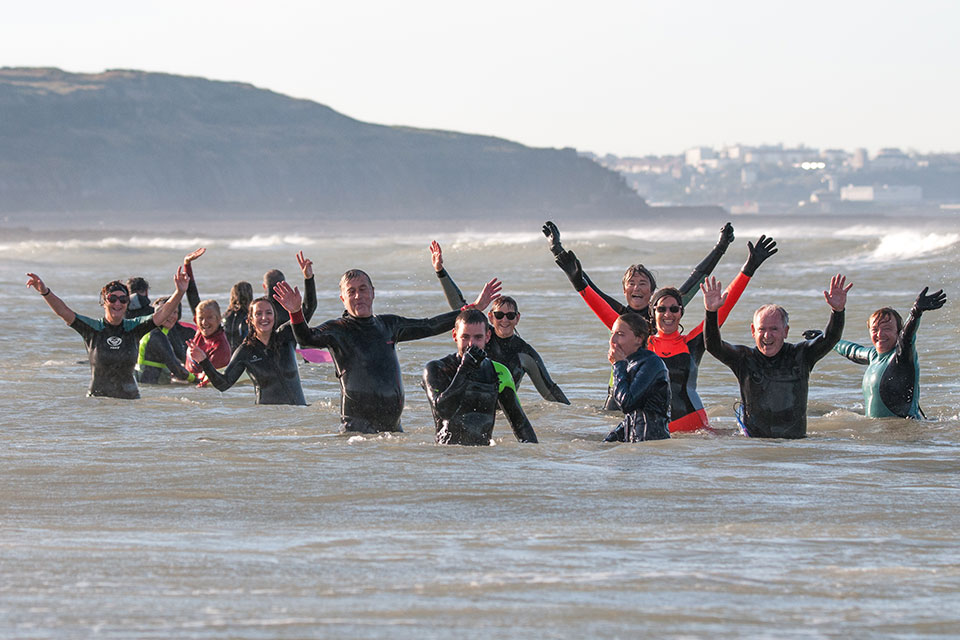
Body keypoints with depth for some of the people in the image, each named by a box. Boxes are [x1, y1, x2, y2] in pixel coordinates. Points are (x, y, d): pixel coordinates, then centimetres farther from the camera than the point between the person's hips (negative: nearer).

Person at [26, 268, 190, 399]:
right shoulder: (92, 328, 0)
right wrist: (45, 292, -24)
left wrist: (179, 293, -20)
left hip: (130, 397, 1)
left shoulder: (134, 328, 6)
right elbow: (64, 312, -9)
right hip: (98, 396, -1)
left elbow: (161, 315, -4)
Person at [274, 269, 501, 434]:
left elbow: (429, 326, 24)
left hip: (393, 423, 5)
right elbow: (307, 339, -20)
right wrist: (296, 312, -40)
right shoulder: (337, 329, -2)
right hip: (357, 424, -5)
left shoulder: (388, 325, 14)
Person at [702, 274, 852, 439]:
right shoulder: (744, 358, 3)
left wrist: (838, 311, -24)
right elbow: (713, 346, -9)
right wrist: (711, 313, -26)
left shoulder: (800, 355, 6)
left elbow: (830, 339, -5)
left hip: (796, 441, 1)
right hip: (753, 442, -1)